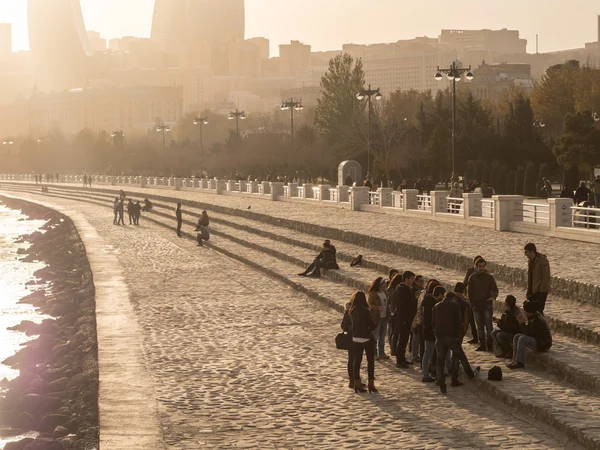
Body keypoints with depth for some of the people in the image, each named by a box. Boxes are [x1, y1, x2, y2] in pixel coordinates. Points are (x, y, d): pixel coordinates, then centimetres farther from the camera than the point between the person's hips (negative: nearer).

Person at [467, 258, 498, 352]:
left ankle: (490, 345, -6)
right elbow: (469, 291, 10)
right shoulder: (472, 278, 5)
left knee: (488, 325, -9)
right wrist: (472, 303, 2)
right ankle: (482, 345, 11)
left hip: (487, 305, -3)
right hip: (476, 305, 3)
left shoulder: (489, 277, -1)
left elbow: (495, 289, -3)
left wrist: (493, 297, -25)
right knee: (480, 326, 6)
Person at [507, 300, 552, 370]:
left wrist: (522, 323, -17)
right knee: (516, 337, 0)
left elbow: (528, 333, -22)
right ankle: (515, 360, -6)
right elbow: (528, 331, 8)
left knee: (522, 339, -27)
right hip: (537, 340, 10)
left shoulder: (537, 320, -24)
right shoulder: (533, 316, 6)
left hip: (543, 344, -10)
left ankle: (520, 362, -24)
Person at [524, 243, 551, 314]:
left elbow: (546, 277, -18)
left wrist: (541, 290, -19)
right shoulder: (530, 261, 11)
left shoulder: (542, 260, -15)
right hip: (533, 291, 8)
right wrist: (529, 291, 12)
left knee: (538, 311, -11)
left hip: (541, 292, -8)